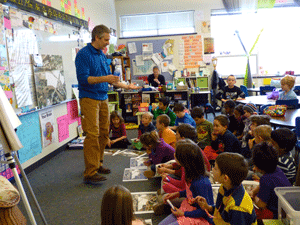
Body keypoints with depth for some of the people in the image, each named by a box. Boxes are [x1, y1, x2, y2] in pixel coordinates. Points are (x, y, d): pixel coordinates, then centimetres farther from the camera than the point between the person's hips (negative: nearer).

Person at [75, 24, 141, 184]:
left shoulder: (102, 55, 16)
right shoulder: (83, 54, -8)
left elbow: (109, 78, 23)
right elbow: (83, 78, -18)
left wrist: (127, 86, 18)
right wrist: (104, 79, -26)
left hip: (103, 98, 8)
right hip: (89, 98, -8)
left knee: (103, 133, 10)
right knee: (92, 134, -12)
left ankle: (98, 164, 24)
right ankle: (90, 173, -8)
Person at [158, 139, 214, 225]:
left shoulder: (201, 183, -33)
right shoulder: (192, 174, -7)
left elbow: (205, 210, -24)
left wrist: (184, 214, -15)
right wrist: (178, 194, 6)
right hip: (187, 209, 8)